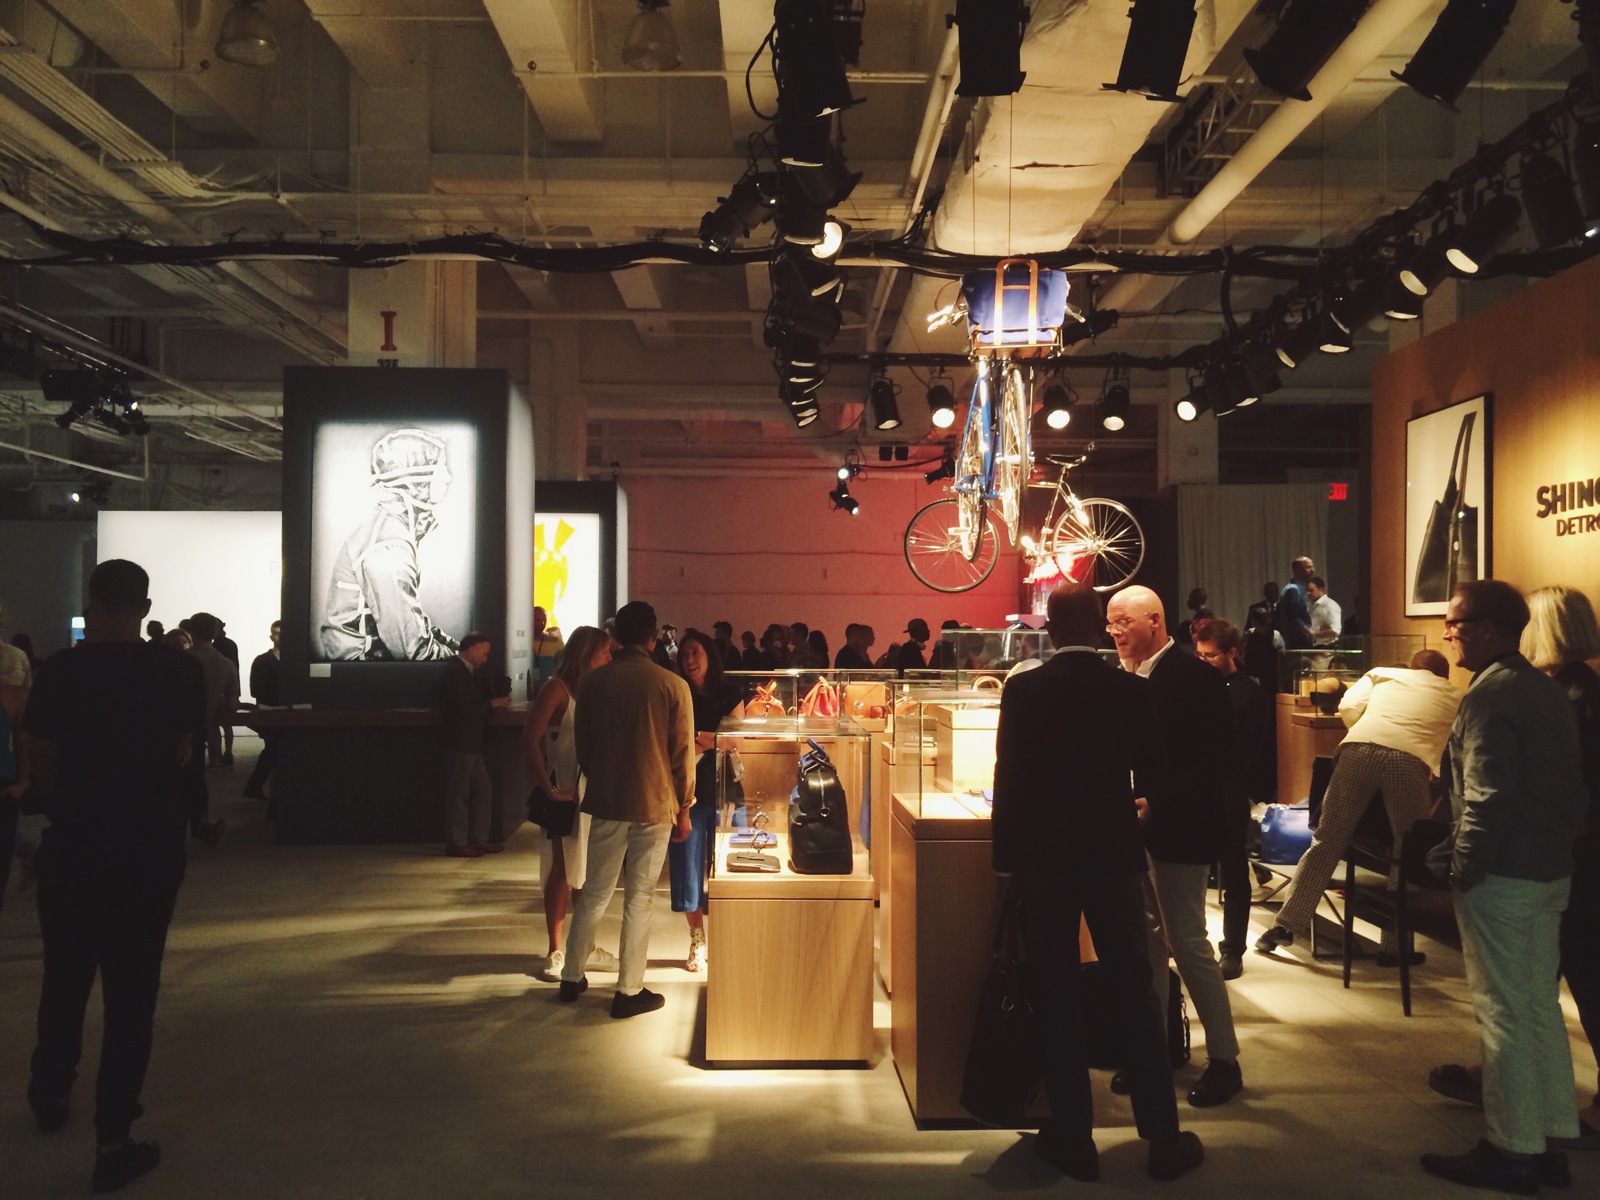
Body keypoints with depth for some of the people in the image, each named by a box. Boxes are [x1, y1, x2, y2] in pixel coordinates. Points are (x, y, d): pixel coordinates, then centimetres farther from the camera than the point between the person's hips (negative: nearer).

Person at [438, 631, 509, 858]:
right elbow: (466, 709, -23)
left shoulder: (467, 671, 14)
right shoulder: (455, 672, -17)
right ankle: (457, 843, 6)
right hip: (460, 744, -10)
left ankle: (478, 839, 20)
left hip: (471, 744, 10)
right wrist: (491, 704, -11)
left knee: (483, 790, 14)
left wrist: (492, 701, -1)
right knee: (458, 794, -2)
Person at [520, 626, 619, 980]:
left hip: (594, 790, 6)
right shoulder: (558, 688, -10)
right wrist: (549, 789, -19)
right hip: (565, 791, -6)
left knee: (587, 871, 14)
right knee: (562, 871, 3)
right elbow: (530, 741, -16)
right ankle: (556, 952, 14)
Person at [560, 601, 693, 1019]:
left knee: (595, 892, 15)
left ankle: (572, 977, 24)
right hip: (655, 805, -3)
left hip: (606, 801, 3)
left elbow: (582, 748, 7)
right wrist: (684, 809, 5)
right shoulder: (673, 686, -10)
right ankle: (629, 991, 11)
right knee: (640, 898, 5)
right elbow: (682, 755, -6)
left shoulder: (592, 682, -2)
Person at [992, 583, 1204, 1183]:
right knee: (1135, 993, 9)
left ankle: (1073, 1139, 14)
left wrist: (1007, 855, 3)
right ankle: (1163, 1139, 16)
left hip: (1042, 856, -1)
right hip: (1113, 853, 1)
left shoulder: (1023, 689, -8)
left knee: (1058, 998, 7)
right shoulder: (1133, 692, -4)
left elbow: (1008, 778, -7)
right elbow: (1150, 777, 7)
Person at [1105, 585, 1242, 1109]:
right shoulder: (1128, 678, 9)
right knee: (1146, 941, 13)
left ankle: (1224, 1061, 12)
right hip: (1136, 827, 7)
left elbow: (1217, 760, -17)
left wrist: (1157, 804, -22)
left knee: (1188, 941, -2)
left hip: (1177, 830, -7)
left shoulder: (1195, 677, -13)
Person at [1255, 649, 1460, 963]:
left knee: (1326, 842, 7)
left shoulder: (1383, 674, 31)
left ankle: (1287, 925, 9)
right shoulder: (1455, 697, 31)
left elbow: (1348, 707, 19)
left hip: (1359, 749, 1)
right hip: (1411, 759, -1)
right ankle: (1394, 946, 15)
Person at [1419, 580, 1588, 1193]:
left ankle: (1512, 1152, 10)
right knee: (1540, 1005, 15)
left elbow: (1487, 797, -22)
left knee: (1503, 1012, 1)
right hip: (1551, 870, 9)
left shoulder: (1490, 693, -17)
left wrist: (1462, 869, -13)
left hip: (1503, 875, -9)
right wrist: (1559, 843, 19)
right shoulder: (1547, 688, 10)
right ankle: (1549, 1142, 24)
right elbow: (1570, 782, 15)